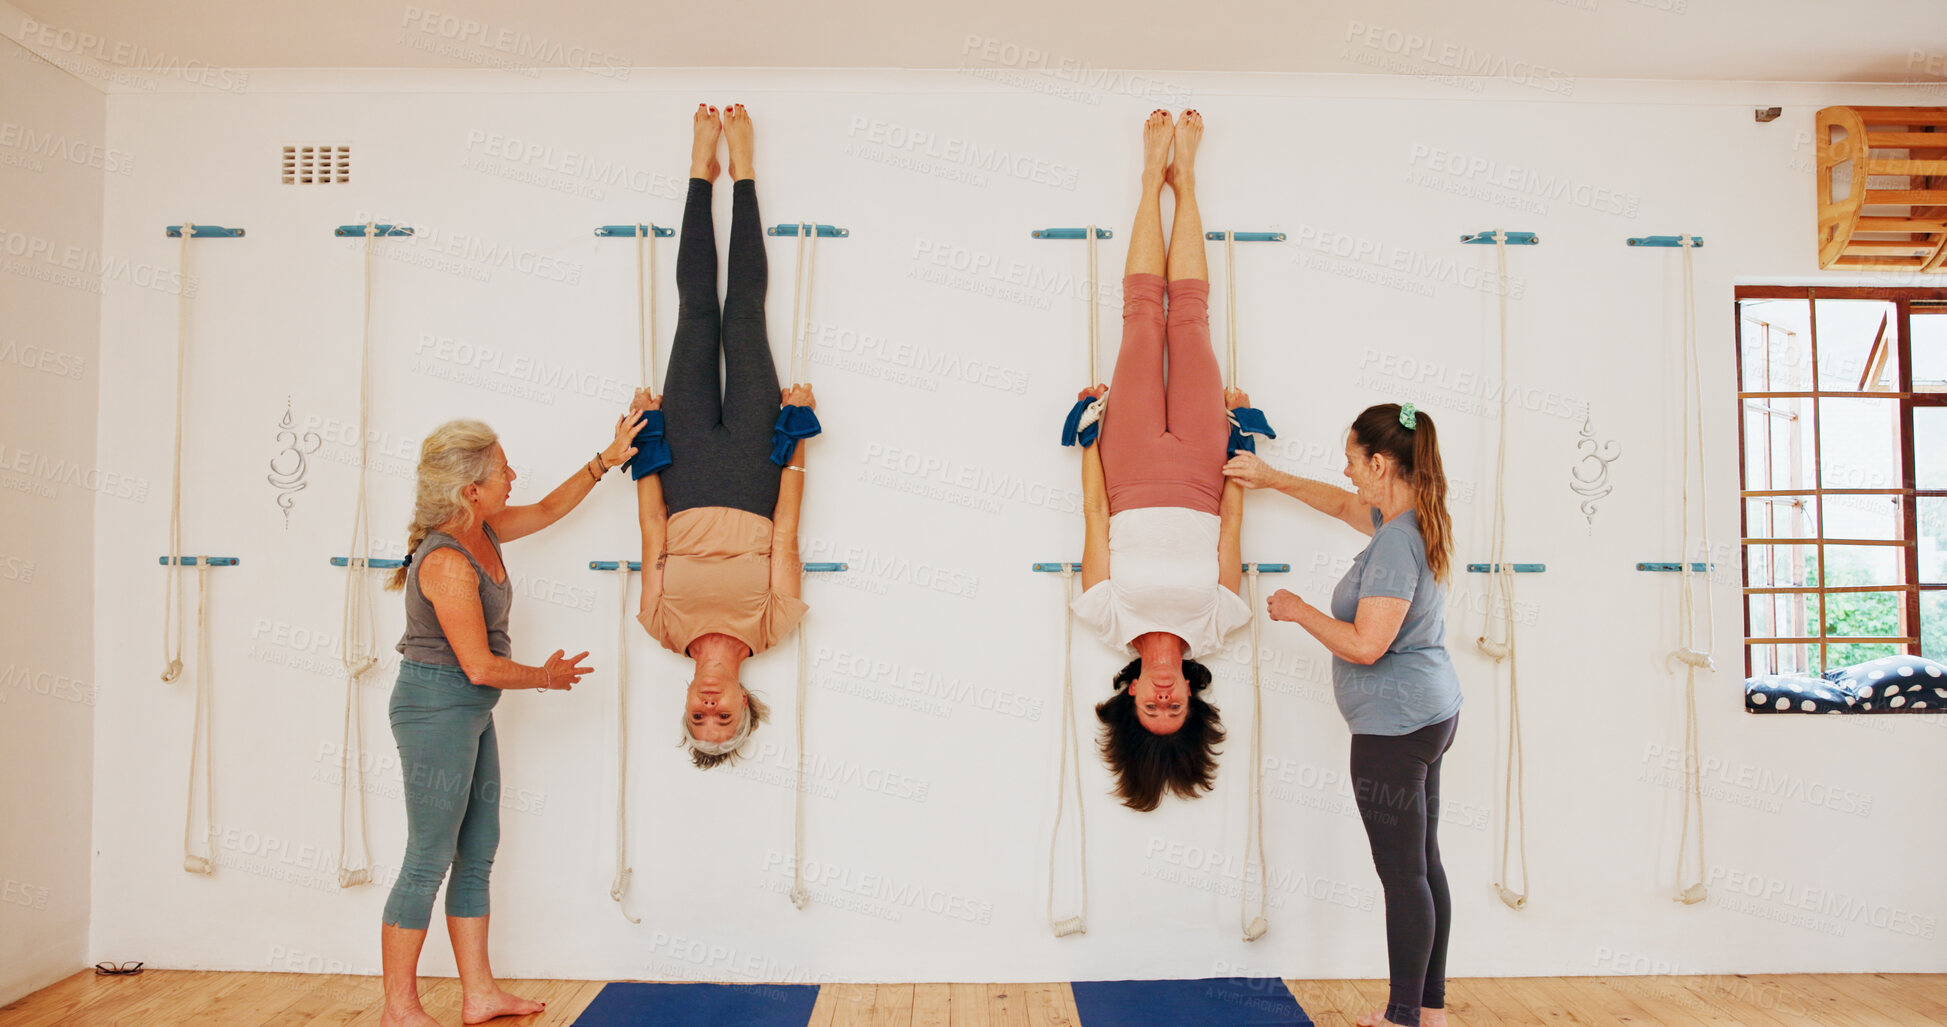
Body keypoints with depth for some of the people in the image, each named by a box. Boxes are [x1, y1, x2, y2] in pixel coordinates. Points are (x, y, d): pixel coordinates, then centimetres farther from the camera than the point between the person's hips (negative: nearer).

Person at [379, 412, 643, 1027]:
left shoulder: (483, 531, 4)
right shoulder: (447, 562, -23)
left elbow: (547, 510, 22)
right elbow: (480, 666, -21)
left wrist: (606, 460, 18)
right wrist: (547, 676, -4)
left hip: (470, 711, 10)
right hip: (435, 707, -10)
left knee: (478, 852, 13)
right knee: (429, 861, 0)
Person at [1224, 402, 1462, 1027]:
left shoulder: (1396, 542, -21)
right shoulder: (1415, 523, 8)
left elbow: (1365, 646, -25)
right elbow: (1344, 505, 28)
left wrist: (1298, 611, -11)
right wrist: (1274, 479, 30)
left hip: (1395, 728, -10)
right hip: (1429, 716, 10)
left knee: (1403, 873, -1)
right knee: (1423, 865, 16)